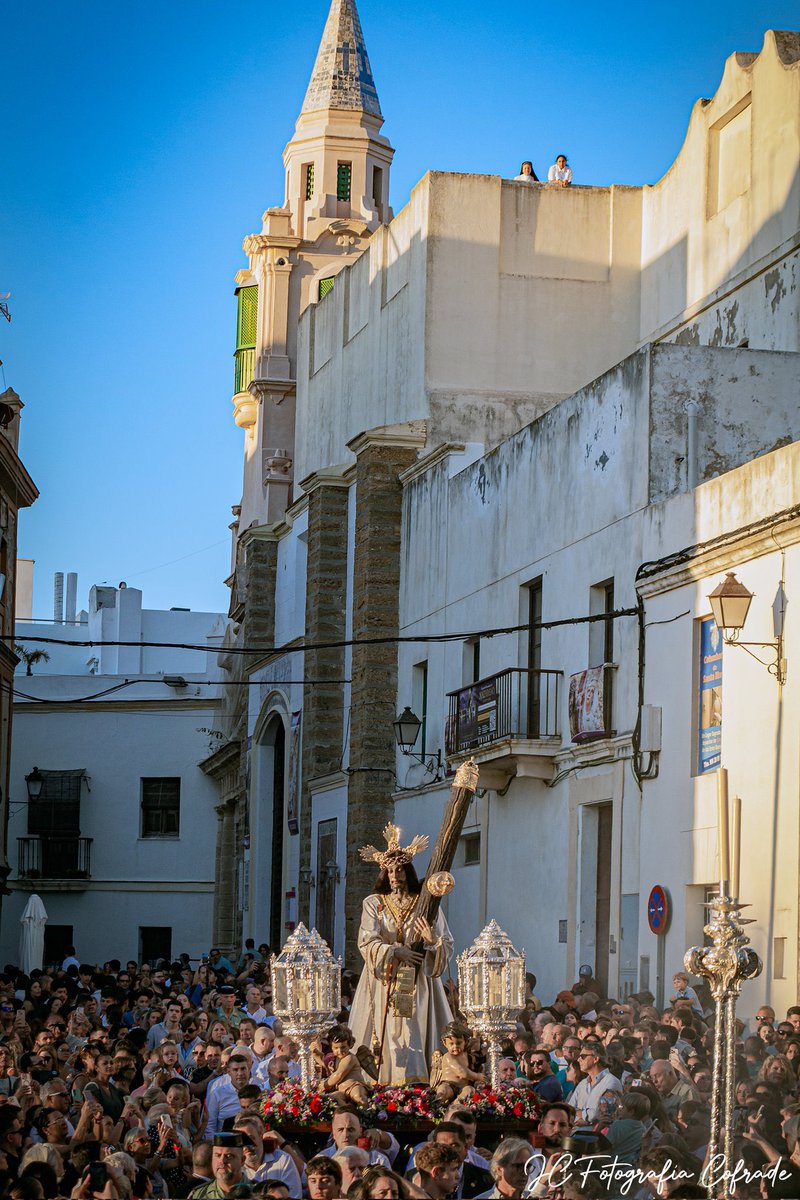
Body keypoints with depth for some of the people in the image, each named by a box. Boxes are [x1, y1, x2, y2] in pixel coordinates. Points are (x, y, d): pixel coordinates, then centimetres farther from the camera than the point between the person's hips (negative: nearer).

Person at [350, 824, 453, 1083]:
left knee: (413, 1039, -9)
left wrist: (432, 941, -18)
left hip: (417, 984, 0)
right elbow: (367, 943, -4)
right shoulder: (374, 904, 8)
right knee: (387, 1038, -7)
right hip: (383, 985, 0)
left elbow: (447, 946, 4)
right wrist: (396, 951, -16)